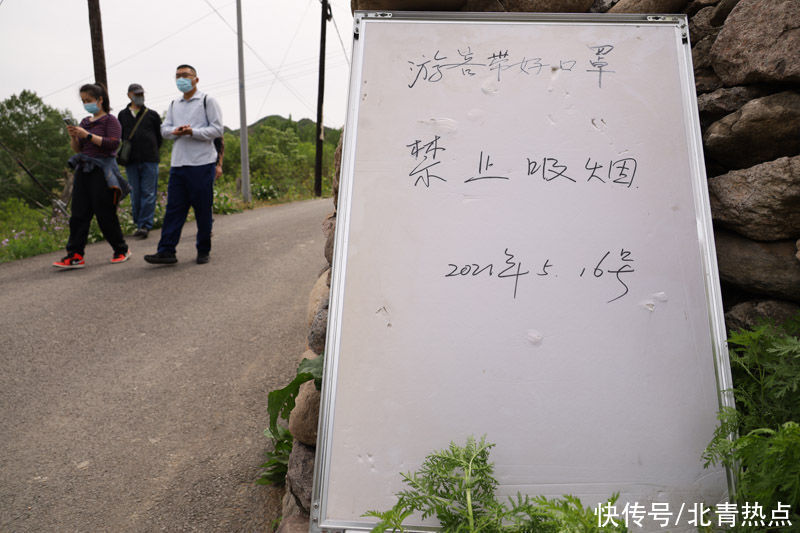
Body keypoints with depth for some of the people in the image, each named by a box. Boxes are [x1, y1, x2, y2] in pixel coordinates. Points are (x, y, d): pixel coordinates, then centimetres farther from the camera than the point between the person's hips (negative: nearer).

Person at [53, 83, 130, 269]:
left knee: (105, 215, -3)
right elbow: (76, 149, 19)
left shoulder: (110, 120, -2)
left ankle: (121, 250, 12)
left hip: (102, 171, -7)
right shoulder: (85, 122, 18)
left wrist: (88, 135, -18)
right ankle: (75, 255, 1)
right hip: (84, 170, 7)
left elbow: (113, 143, -16)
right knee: (78, 214, 1)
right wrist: (73, 137, -1)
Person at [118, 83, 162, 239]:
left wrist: (151, 150, 8)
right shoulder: (123, 115, 12)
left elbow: (160, 136, 13)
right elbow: (119, 136, 19)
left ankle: (145, 225, -3)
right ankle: (138, 223, 12)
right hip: (131, 161, 2)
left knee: (148, 193, -5)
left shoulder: (152, 115, 8)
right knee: (135, 194, 4)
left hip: (149, 160, -2)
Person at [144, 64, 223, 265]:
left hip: (202, 164, -5)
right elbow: (164, 129, 16)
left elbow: (217, 129, -5)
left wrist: (192, 132, -17)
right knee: (173, 209, 1)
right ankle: (166, 251, 0)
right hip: (178, 164, 5)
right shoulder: (174, 105, 20)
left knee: (203, 210, 0)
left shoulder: (207, 101, 3)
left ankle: (203, 251, 11)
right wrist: (176, 131, -7)